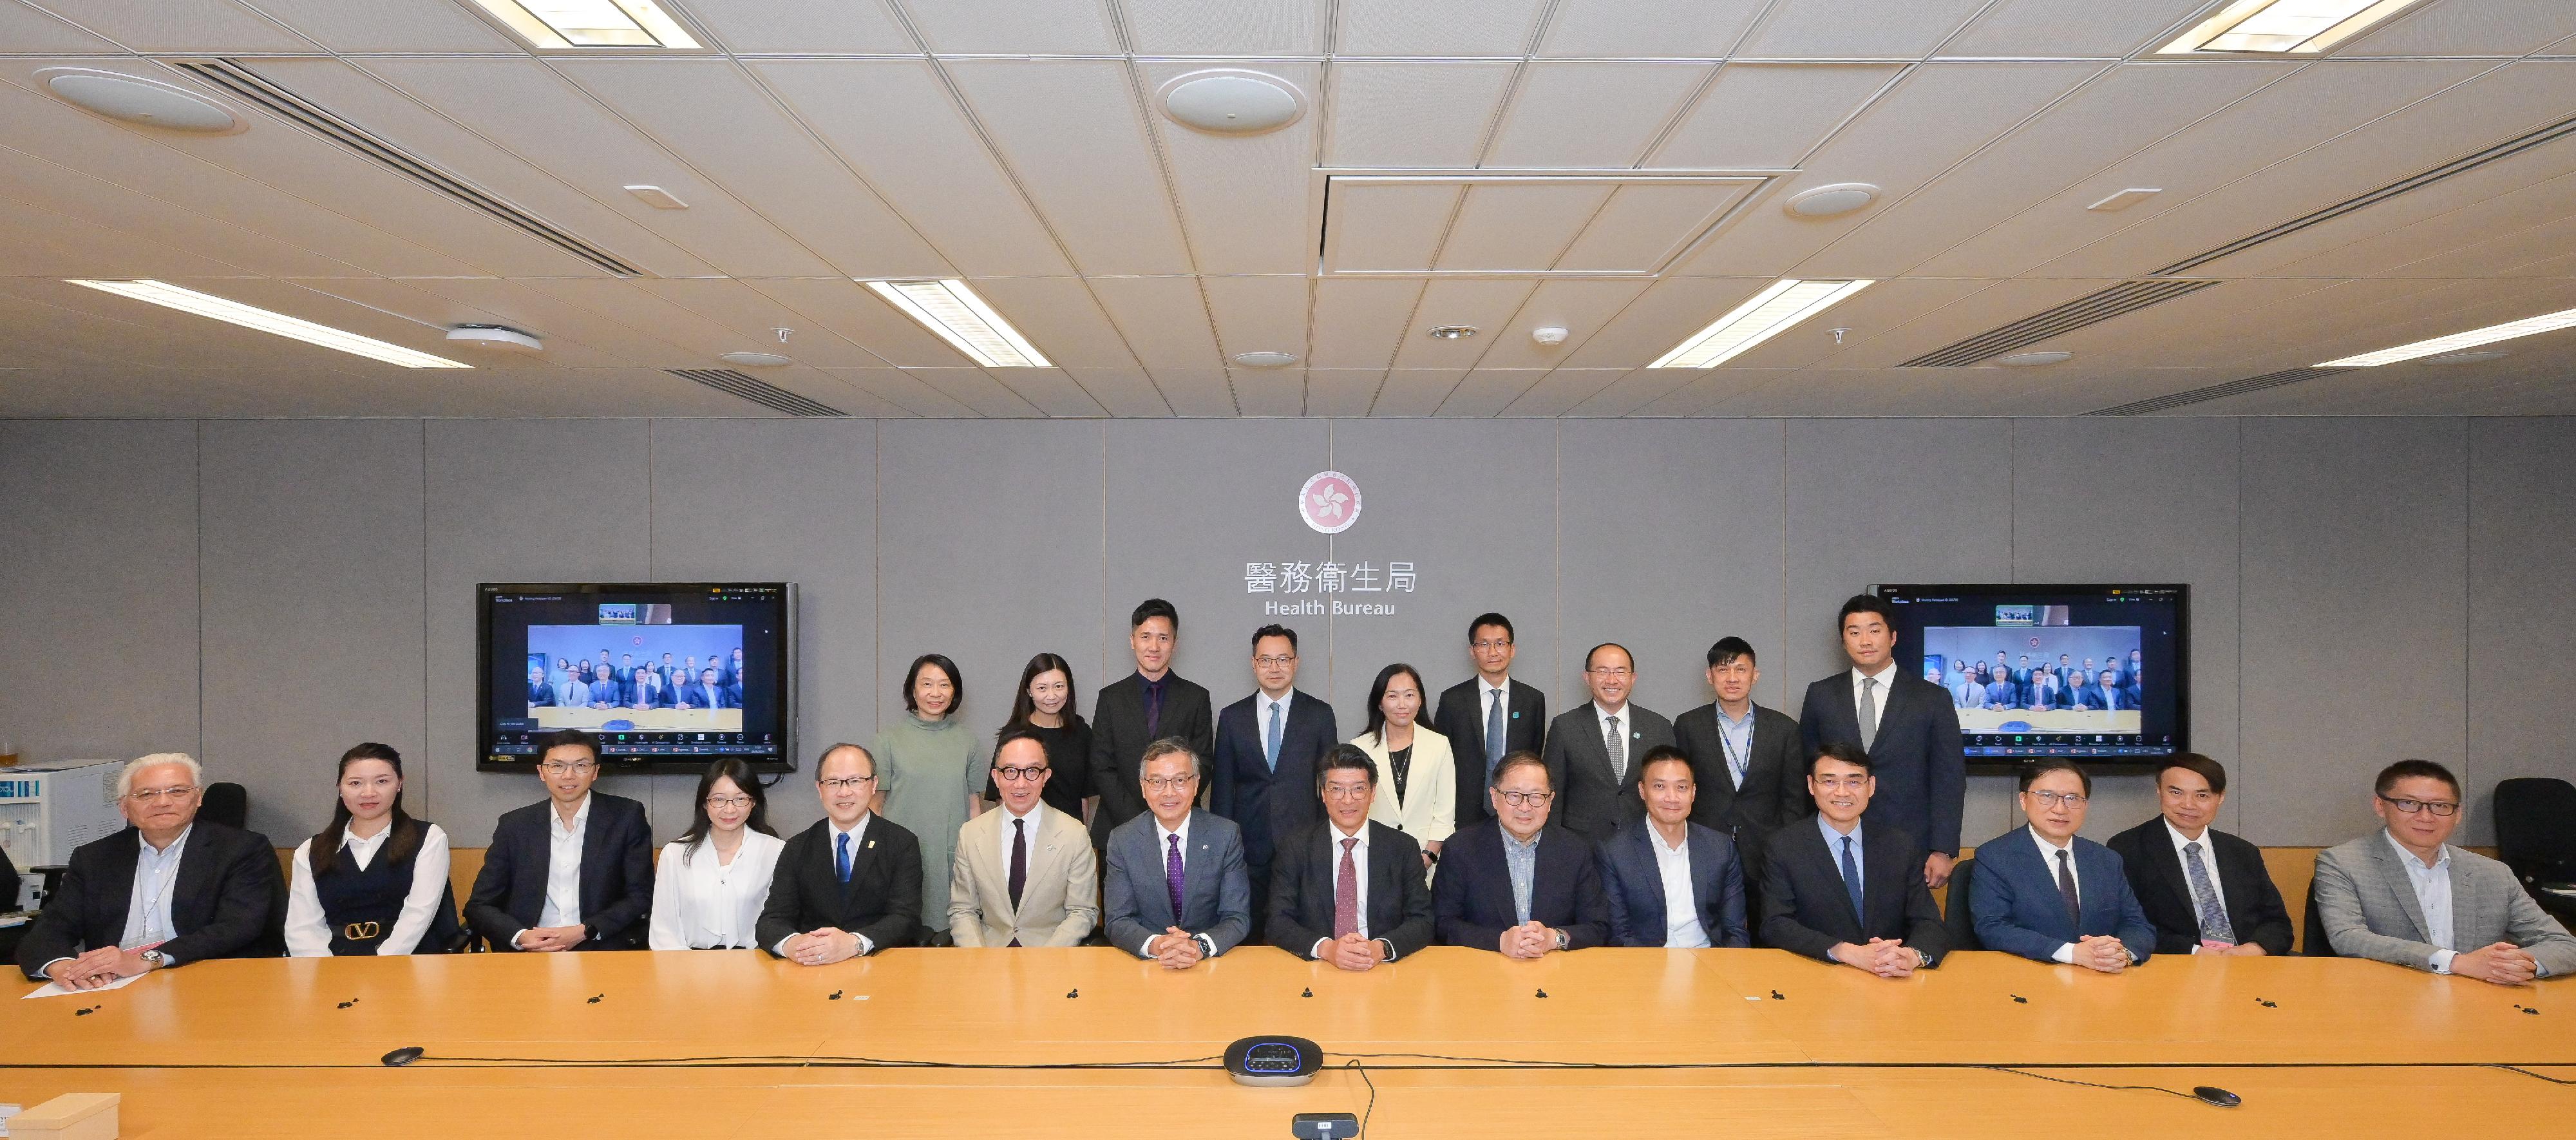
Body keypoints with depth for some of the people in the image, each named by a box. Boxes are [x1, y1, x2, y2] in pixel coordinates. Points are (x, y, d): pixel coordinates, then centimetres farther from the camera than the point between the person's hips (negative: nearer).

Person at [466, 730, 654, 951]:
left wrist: (583, 932, -12)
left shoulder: (627, 817, 2)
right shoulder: (514, 825, 9)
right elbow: (479, 906, 10)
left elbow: (641, 897, 1)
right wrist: (521, 937, -10)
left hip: (603, 949, -1)